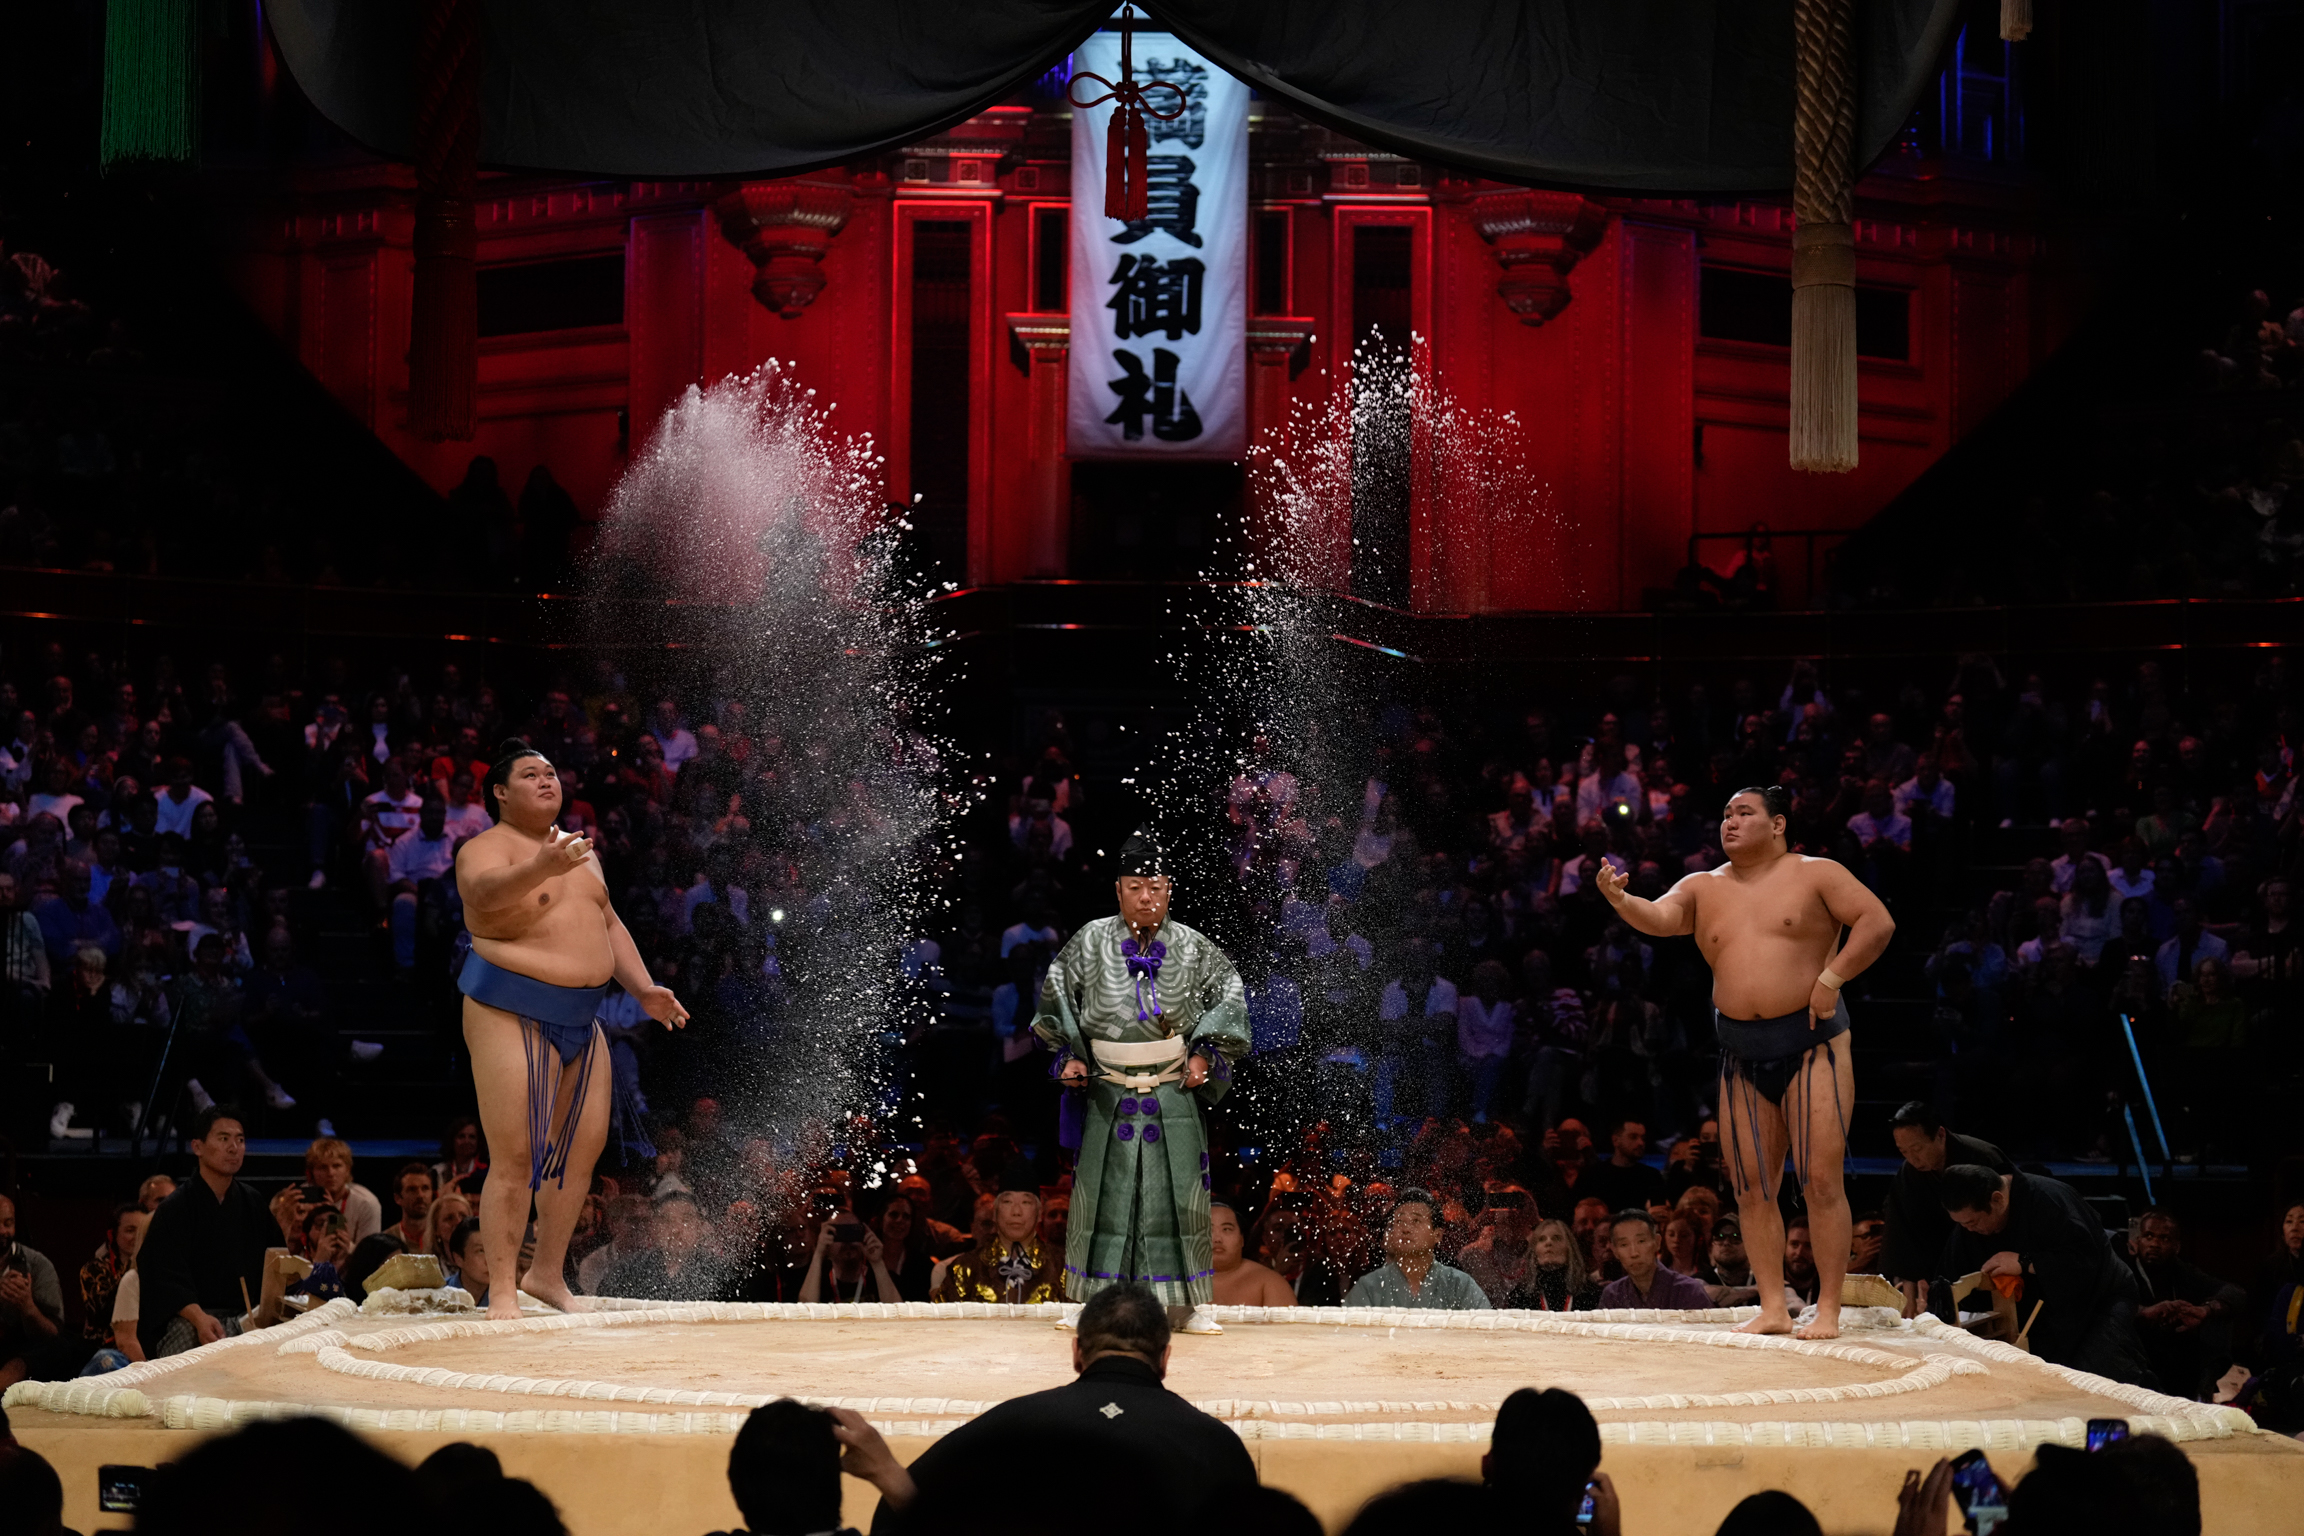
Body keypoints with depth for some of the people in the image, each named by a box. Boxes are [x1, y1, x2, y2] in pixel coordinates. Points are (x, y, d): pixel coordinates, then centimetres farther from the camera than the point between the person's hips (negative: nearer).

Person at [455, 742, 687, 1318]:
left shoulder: (580, 852, 18)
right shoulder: (486, 848, -8)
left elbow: (610, 924, 26)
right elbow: (485, 891, -31)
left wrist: (643, 989, 14)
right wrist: (541, 868, -50)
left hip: (580, 1017, 8)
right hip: (511, 1012, -8)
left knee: (584, 1146, 7)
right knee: (514, 1156, -11)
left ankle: (547, 1275, 20)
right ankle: (502, 1292, -7)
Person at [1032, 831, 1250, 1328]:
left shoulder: (1191, 947, 1)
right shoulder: (1092, 942, -1)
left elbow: (1229, 994, 10)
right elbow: (1055, 993, 9)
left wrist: (1207, 1053, 1)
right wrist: (1069, 1054, 3)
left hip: (1174, 1095, 0)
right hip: (1109, 1094, 0)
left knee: (1177, 1192, 1)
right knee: (1103, 1193, 2)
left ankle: (1184, 1305, 8)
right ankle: (1096, 1303, 9)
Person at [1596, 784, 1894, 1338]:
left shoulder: (1814, 875, 0)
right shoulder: (1704, 888, 11)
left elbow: (1878, 922, -6)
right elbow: (1659, 918, -5)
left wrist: (1830, 979, -13)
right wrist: (1620, 900, -27)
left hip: (1810, 1043, -5)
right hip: (1742, 1054, 5)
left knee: (1820, 1179, -9)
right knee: (1752, 1187, 3)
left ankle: (1829, 1309, -5)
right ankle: (1773, 1308, 8)